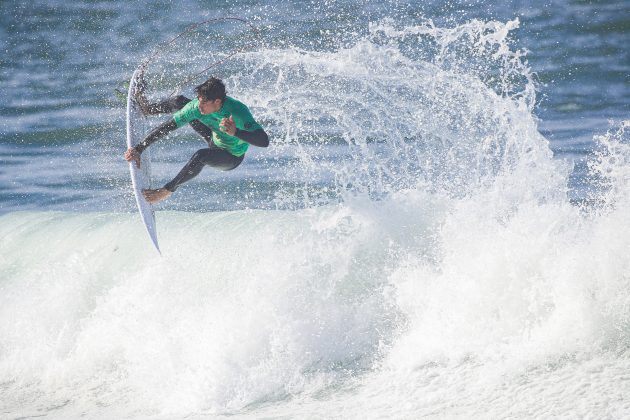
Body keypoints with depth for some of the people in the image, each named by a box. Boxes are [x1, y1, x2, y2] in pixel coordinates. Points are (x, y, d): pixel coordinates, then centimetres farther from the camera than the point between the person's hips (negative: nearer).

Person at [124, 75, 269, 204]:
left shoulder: (238, 112, -40)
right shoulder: (196, 106, -25)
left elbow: (264, 141, -47)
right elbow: (168, 126, -19)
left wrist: (236, 132, -62)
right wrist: (139, 148, -23)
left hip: (232, 157, -5)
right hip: (214, 140, 6)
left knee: (200, 156, -36)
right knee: (180, 101, 1)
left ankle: (167, 190, -18)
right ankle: (148, 109, 31)